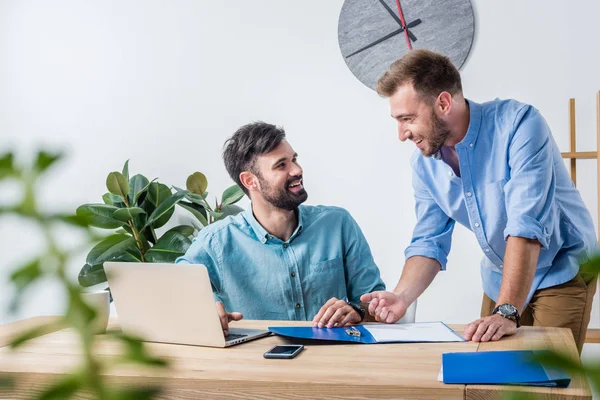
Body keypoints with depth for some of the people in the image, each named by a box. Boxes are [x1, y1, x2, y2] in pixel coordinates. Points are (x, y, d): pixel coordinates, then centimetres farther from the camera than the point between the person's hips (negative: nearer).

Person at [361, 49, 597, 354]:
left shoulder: (518, 124, -27)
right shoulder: (423, 163, -8)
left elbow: (527, 224, -34)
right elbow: (429, 242, -3)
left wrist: (507, 313, -40)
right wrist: (402, 297, -21)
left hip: (560, 272, -5)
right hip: (501, 278, 5)